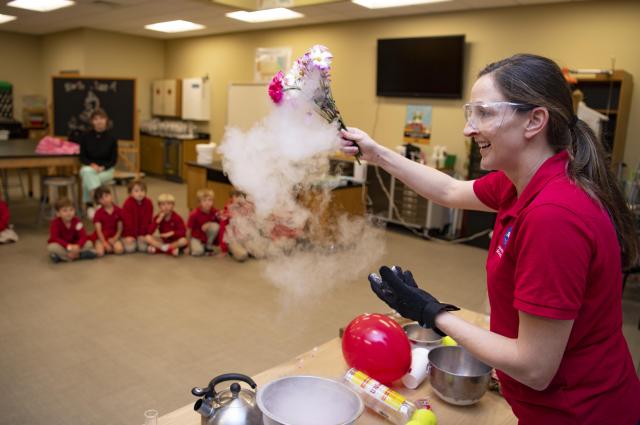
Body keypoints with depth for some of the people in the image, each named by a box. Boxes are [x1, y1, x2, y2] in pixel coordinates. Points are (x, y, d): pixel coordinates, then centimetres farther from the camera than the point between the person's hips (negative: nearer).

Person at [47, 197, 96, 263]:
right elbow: (55, 238, -29)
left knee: (89, 243, -21)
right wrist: (69, 246, -42)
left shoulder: (76, 221, -12)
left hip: (74, 246, 3)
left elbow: (83, 236, -20)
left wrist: (77, 246, -41)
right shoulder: (55, 223, -18)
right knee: (52, 247, -35)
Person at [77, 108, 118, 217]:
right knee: (87, 172, -35)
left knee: (87, 180, -31)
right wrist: (92, 164, -18)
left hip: (106, 169, -2)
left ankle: (89, 205, -15)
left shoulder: (111, 138, -5)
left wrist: (102, 167, -18)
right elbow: (82, 157, 1)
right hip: (89, 167, 2)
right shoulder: (85, 137, -1)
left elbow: (114, 159, -2)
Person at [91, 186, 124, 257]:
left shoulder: (118, 210, -3)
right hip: (101, 237, -1)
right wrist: (104, 243, -19)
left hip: (114, 236, 1)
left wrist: (115, 238, -15)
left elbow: (120, 228, 0)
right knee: (100, 253, -27)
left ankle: (111, 245, 6)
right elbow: (98, 230, -10)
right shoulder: (98, 213, -7)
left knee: (119, 250, -26)